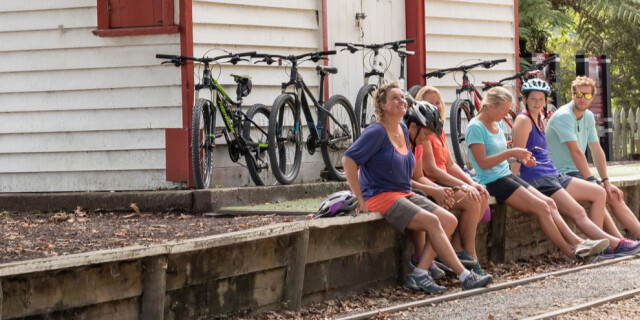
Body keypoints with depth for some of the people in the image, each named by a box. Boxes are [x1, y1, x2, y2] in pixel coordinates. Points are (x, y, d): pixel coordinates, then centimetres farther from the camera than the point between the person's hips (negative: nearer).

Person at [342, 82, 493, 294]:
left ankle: (420, 274, -17)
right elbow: (349, 160, -18)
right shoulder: (377, 132, -11)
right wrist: (360, 200, -20)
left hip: (405, 194, 9)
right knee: (431, 221, -25)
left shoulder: (403, 129, 14)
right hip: (382, 197, -9)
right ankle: (464, 276, -22)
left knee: (449, 221, -9)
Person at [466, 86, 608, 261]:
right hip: (493, 182, -9)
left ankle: (577, 242, -13)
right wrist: (510, 153, -23)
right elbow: (482, 163, -19)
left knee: (549, 203, -5)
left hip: (508, 176, 9)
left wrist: (521, 158, 4)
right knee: (541, 207, -17)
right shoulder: (475, 127, -12)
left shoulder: (498, 124, 15)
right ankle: (570, 252, -12)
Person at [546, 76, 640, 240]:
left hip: (578, 172, 9)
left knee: (614, 196, -3)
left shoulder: (588, 116, 10)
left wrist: (606, 182, 0)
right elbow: (576, 151, -23)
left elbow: (597, 151, 8)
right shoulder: (564, 116, -16)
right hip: (562, 174, -9)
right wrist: (591, 181, -26)